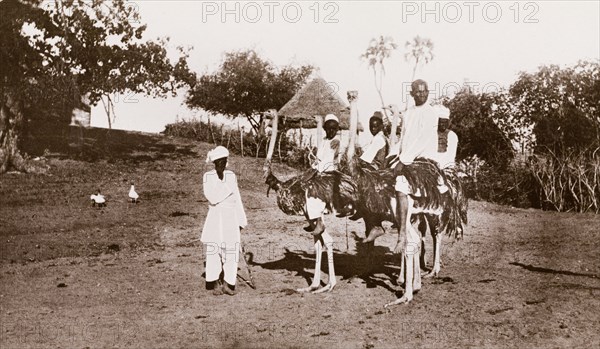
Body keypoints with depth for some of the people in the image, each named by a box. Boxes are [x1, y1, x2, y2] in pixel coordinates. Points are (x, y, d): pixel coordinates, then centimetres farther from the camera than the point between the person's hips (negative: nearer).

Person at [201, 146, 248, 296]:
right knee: (214, 250, -2)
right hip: (215, 217, -2)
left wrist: (241, 220, 10)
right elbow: (212, 198, -15)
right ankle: (215, 283, 9)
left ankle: (228, 284, 8)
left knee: (231, 250, -1)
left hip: (231, 217, 2)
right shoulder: (208, 176, -2)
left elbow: (237, 199, 11)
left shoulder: (231, 175, 8)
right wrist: (227, 187, -13)